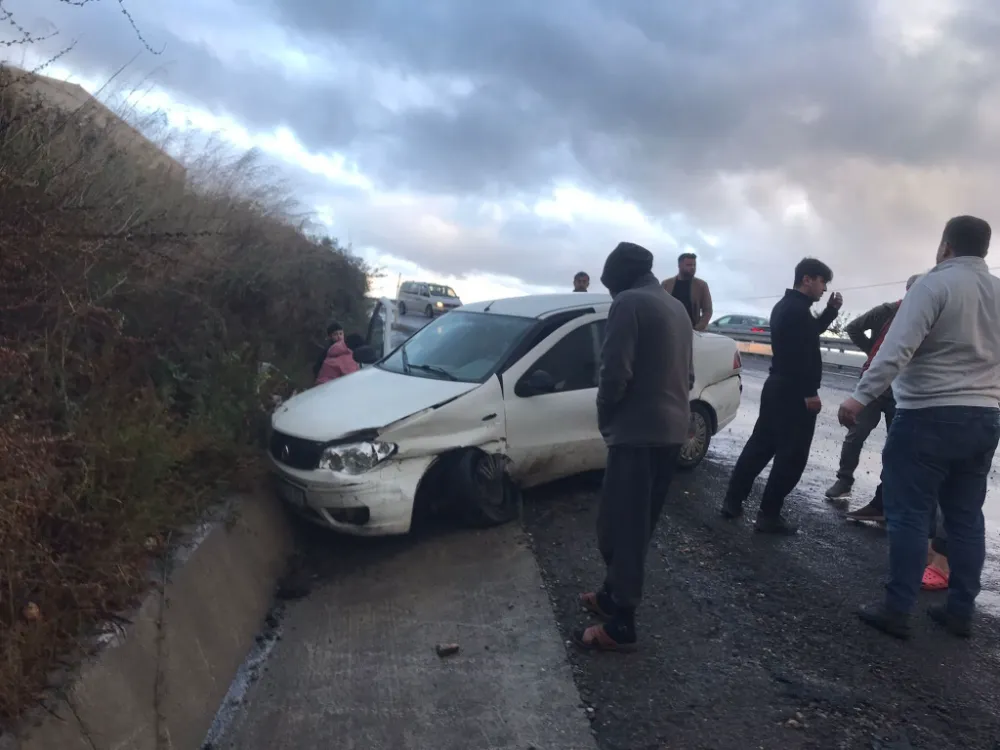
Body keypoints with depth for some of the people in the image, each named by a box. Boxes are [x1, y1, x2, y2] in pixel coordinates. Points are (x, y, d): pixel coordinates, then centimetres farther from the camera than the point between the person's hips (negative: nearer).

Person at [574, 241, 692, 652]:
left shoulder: (628, 303, -11)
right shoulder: (677, 308, 17)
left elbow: (615, 372, -18)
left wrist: (605, 418, -2)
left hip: (638, 430, -9)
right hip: (672, 428, 9)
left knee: (621, 526, -3)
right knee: (639, 522, 17)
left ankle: (620, 624, 3)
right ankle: (614, 594, 30)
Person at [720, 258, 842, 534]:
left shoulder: (786, 305, 17)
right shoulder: (798, 309, -17)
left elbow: (810, 332, 29)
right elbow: (800, 355, -25)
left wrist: (832, 310, 18)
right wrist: (809, 393, -24)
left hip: (778, 387, 10)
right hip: (793, 393, -10)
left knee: (760, 446, 13)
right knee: (791, 456, -4)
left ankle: (733, 501, 16)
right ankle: (769, 515, 0)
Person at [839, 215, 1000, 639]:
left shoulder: (936, 283, -11)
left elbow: (898, 347, -23)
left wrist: (861, 397, -26)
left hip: (930, 416, -7)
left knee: (909, 514, -2)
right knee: (966, 517, 13)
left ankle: (896, 610, 1)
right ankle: (960, 611, 20)